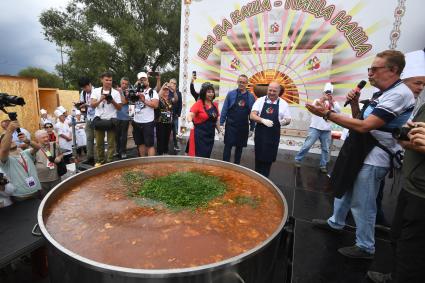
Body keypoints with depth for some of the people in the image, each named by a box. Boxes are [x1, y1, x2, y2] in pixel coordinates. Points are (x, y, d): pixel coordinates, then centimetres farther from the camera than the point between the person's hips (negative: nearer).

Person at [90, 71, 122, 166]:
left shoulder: (116, 93, 2)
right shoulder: (96, 91, 6)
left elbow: (119, 108, 0)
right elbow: (92, 105, -2)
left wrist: (112, 101, -17)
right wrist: (100, 100, -18)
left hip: (111, 120, -1)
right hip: (99, 119, 2)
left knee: (111, 142, 1)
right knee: (99, 142, 9)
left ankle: (109, 161, 9)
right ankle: (100, 160, 21)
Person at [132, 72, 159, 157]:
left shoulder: (152, 91, -3)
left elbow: (155, 105, -17)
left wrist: (144, 100, -19)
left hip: (148, 122, -6)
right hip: (136, 122, 6)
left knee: (150, 144, -4)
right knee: (140, 143, 15)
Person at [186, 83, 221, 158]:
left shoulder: (215, 105, 8)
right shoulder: (199, 103, -9)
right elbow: (190, 115, -20)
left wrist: (219, 131, 15)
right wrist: (190, 122, -41)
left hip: (210, 135, 6)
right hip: (199, 135, -6)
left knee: (206, 156, 13)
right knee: (198, 156, -4)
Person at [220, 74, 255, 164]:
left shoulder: (251, 97, 3)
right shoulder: (231, 94, 0)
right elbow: (224, 109, 0)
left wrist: (252, 128, 5)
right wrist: (221, 123, -5)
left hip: (243, 127, 2)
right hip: (231, 125, -2)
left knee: (239, 147, 12)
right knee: (228, 146, -2)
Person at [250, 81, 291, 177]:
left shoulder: (283, 104, 1)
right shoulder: (260, 100, 1)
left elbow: (288, 120, 6)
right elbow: (252, 116, -6)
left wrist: (285, 121, -18)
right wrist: (263, 120, -24)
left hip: (273, 136, 0)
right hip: (260, 134, 0)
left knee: (268, 159, 8)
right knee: (258, 157, 10)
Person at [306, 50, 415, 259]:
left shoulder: (399, 94, -18)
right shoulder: (381, 94, 12)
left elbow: (364, 126, -26)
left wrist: (327, 114, -26)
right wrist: (354, 104, 0)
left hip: (373, 158, -10)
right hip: (360, 153, 10)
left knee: (362, 204, 2)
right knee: (343, 189, 22)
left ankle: (365, 247, 22)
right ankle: (336, 222, 43)